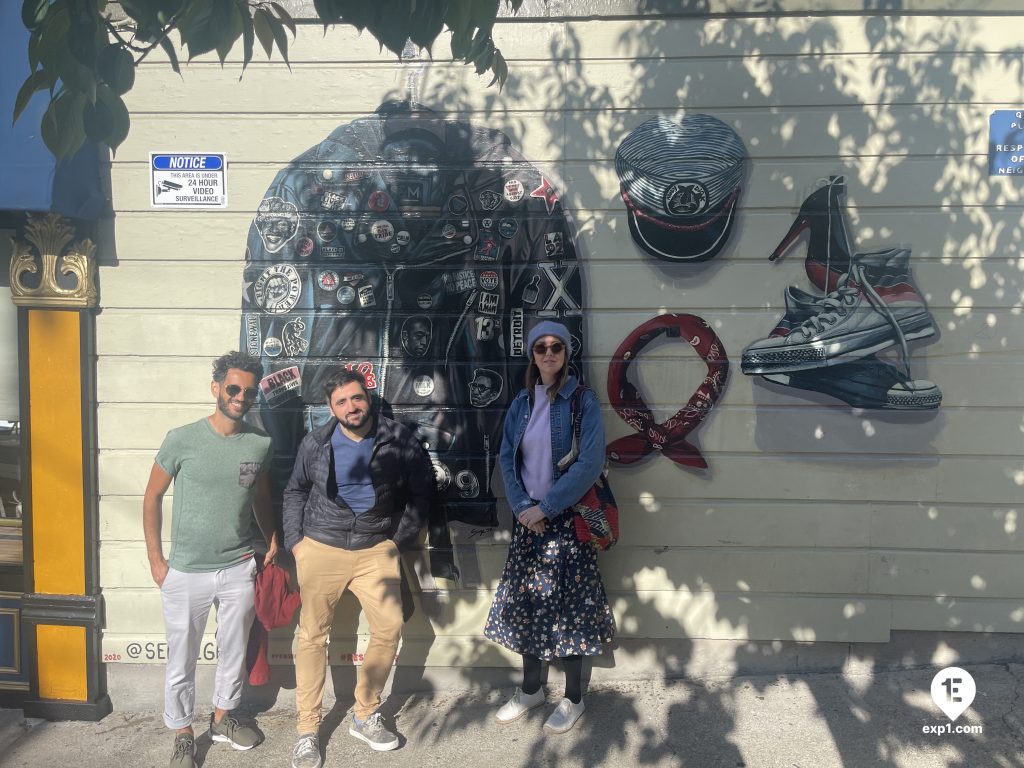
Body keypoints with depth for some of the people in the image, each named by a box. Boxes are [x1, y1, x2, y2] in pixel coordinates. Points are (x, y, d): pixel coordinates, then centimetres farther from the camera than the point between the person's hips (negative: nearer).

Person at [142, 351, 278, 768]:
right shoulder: (182, 439, -11)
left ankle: (222, 718, 41)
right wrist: (155, 559, -3)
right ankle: (183, 734, 32)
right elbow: (153, 497, -2)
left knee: (234, 652, 18)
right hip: (186, 573, -2)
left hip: (239, 569, 3)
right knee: (181, 660, 11)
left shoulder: (261, 444, -3)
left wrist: (272, 542, 6)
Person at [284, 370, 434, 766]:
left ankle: (365, 716, 16)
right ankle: (307, 730, 16)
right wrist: (295, 541, 4)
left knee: (390, 629, -5)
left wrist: (401, 539, 3)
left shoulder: (398, 439, -6)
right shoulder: (315, 443, -2)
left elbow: (422, 488, 4)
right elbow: (295, 492, 12)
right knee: (312, 636, 3)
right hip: (321, 549, 0)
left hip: (376, 549, 0)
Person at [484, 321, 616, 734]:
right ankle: (531, 688, 29)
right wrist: (521, 506, -9)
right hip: (526, 518, 4)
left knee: (566, 605, 1)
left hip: (565, 519, -4)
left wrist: (546, 507, -16)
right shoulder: (521, 404, 7)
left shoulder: (582, 400, -7)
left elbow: (590, 463, -15)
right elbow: (507, 460, 6)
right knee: (525, 602, 10)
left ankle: (573, 698, 19)